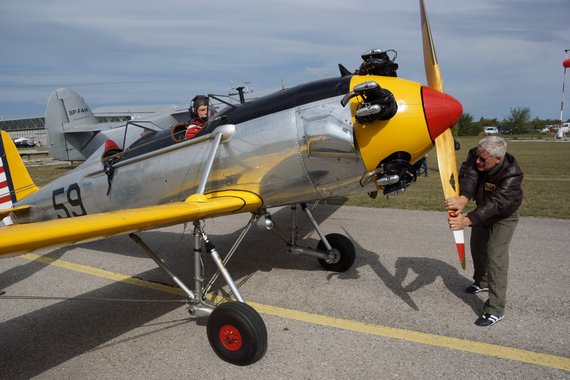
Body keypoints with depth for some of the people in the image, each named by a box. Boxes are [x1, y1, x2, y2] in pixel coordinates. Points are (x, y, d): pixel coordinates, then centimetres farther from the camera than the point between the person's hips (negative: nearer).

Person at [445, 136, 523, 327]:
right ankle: (482, 282, 47)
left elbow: (495, 203, -49)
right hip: (483, 209, 6)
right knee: (477, 246, 21)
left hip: (504, 217, -6)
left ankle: (495, 310, -8)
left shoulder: (511, 175, -38)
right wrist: (463, 198, -64)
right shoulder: (475, 156, -25)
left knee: (495, 257, -15)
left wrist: (466, 221, -64)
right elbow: (469, 175, -42)